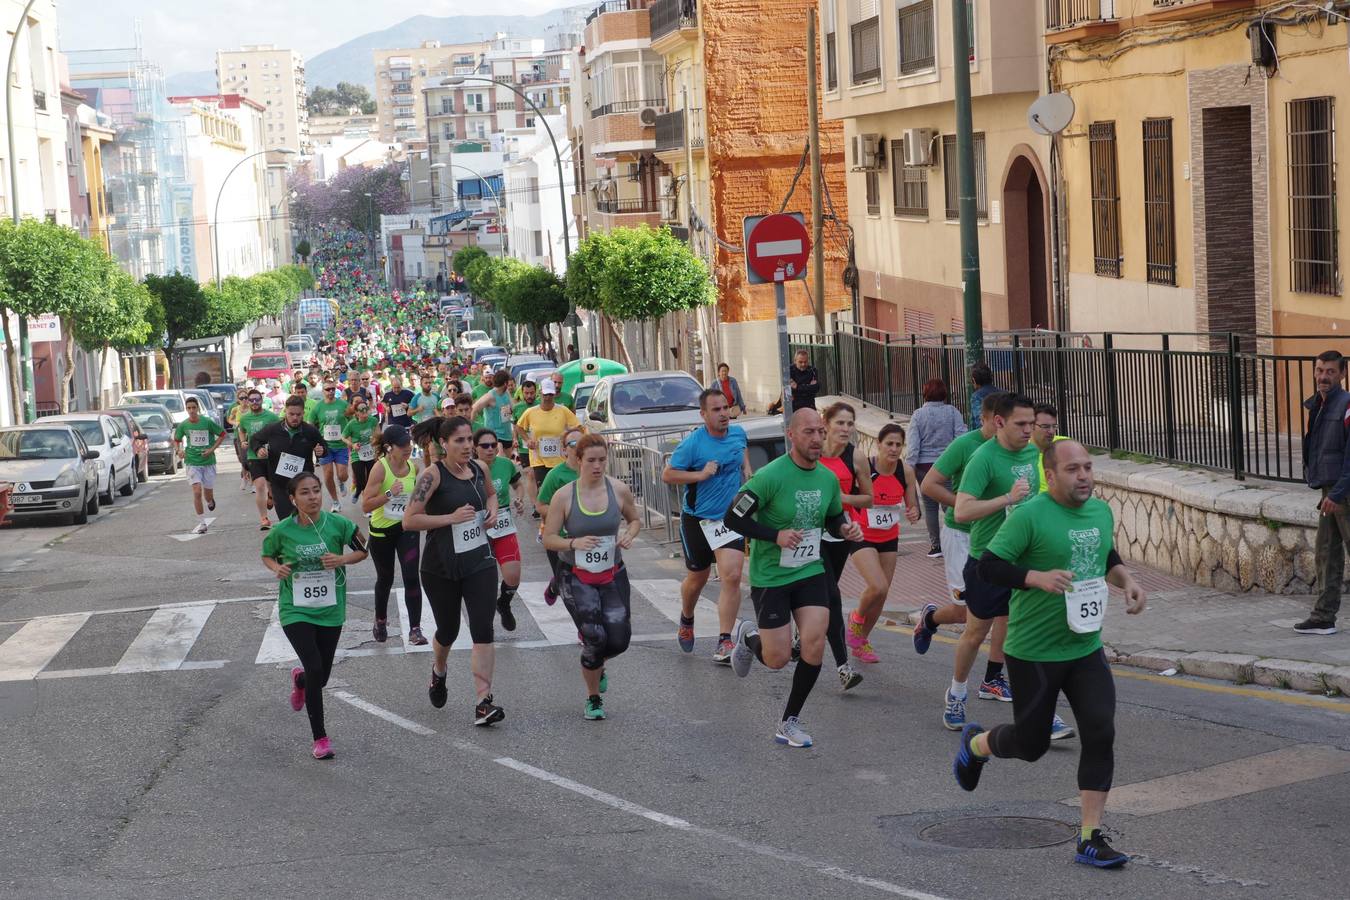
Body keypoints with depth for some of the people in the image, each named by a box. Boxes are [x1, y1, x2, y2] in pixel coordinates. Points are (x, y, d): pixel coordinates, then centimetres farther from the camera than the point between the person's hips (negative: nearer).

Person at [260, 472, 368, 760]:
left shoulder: (337, 524, -9)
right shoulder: (283, 531, -10)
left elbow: (362, 550, 4)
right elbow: (267, 555, 9)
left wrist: (342, 559, -15)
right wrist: (277, 568, -13)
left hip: (330, 610, 2)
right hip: (295, 611, -2)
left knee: (321, 677, 10)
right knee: (315, 669, -16)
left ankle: (300, 678, 50)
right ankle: (320, 738, 0)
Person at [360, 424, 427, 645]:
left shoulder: (413, 467, -4)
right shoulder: (380, 467, -19)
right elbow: (366, 506, -23)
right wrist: (389, 494, -33)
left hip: (407, 529, 3)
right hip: (382, 531, -3)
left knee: (412, 577, -11)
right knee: (385, 578, 15)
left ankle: (415, 630, -10)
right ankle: (380, 621, 40)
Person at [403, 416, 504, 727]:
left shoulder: (480, 469, 3)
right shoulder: (433, 474, -13)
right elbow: (409, 520, -18)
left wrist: (493, 509, 4)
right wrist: (451, 517, -22)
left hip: (479, 562, 3)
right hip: (441, 568, -3)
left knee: (483, 630, -10)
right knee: (448, 631, 14)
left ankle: (483, 702, -10)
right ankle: (439, 672, 48)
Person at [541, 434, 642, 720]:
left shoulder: (619, 490, -5)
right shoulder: (564, 496, -11)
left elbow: (635, 519, 13)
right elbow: (548, 539, -5)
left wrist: (629, 534, -9)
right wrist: (574, 542, -24)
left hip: (613, 575, 3)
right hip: (576, 577, -3)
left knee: (619, 640, -3)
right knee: (595, 639, -12)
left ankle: (597, 666, 36)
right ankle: (593, 699, 14)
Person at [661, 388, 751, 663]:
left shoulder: (738, 433, -1)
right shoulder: (692, 443, -16)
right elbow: (667, 475, -14)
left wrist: (746, 472, 9)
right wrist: (701, 475, -23)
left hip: (731, 517, 2)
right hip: (697, 519, -2)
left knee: (731, 577, -14)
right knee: (697, 578, 14)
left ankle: (724, 644, -12)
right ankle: (686, 621, 47)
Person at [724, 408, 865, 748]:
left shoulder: (828, 478, 0)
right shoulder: (770, 476, -19)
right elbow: (733, 518, -15)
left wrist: (845, 528, -6)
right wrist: (776, 536, -25)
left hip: (811, 571, 4)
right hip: (770, 576, -4)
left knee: (814, 646, -10)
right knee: (777, 658, -1)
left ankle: (790, 722, 8)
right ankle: (748, 637, 36)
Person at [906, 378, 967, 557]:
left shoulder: (918, 415, -3)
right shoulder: (952, 412, -2)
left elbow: (913, 445, -5)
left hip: (925, 466, 0)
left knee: (930, 506, 7)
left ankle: (935, 545, 8)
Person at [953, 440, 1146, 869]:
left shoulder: (1101, 511, 6)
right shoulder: (1030, 515, -16)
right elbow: (988, 566, -16)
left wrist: (1126, 581, 4)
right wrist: (1038, 578, -29)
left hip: (1086, 649, 5)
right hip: (1034, 652, -5)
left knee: (1100, 733, -8)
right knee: (1031, 743, 8)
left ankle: (1090, 839, -1)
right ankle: (974, 744, 42)